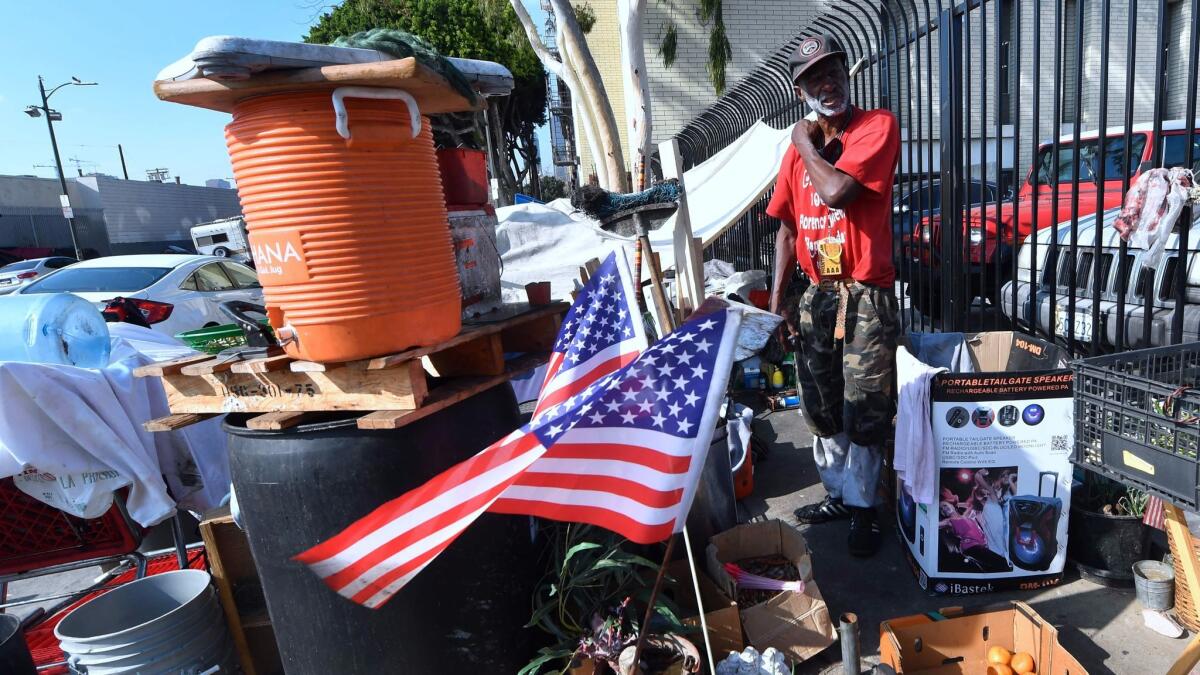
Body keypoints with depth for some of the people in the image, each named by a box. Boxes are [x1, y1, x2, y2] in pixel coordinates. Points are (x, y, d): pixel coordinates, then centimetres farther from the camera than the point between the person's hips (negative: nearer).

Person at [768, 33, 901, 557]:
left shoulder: (877, 126, -8)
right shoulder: (799, 148, 10)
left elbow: (836, 191, -25)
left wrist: (806, 145, -7)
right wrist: (778, 296, 5)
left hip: (866, 297, -6)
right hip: (815, 296, 6)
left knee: (863, 414, 1)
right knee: (822, 410, 15)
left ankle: (863, 507, 20)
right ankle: (838, 494, 33)